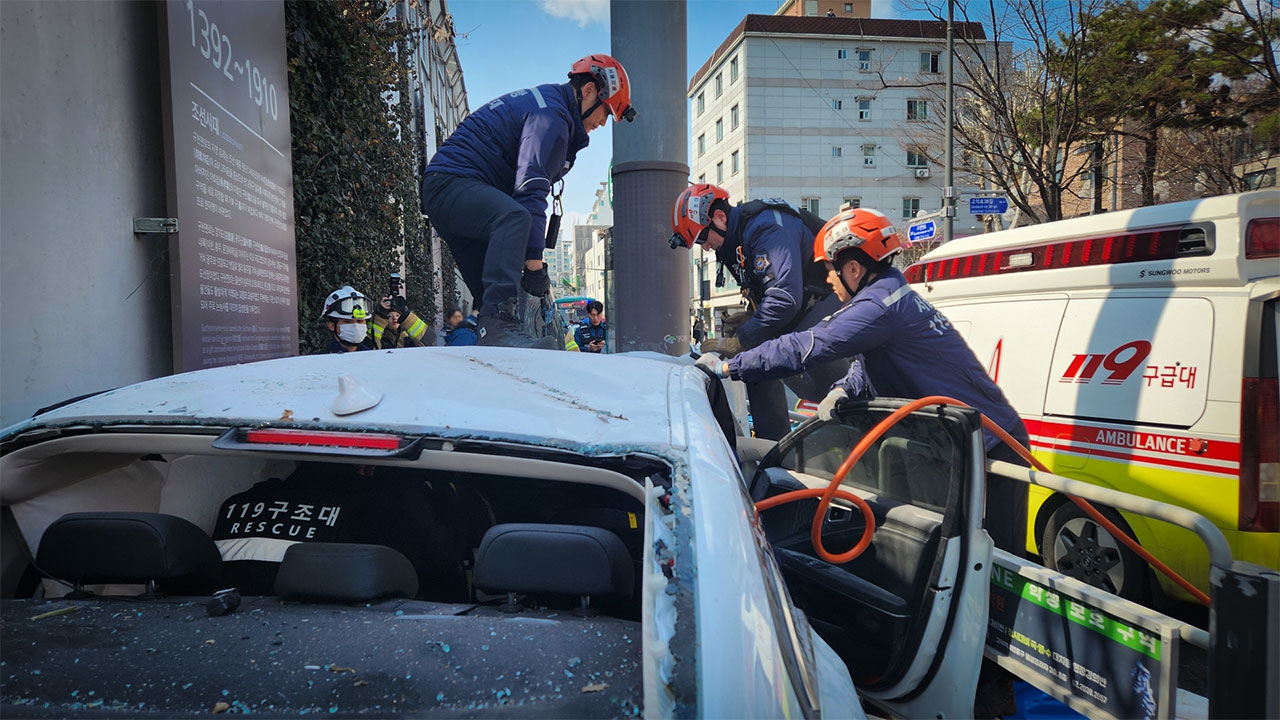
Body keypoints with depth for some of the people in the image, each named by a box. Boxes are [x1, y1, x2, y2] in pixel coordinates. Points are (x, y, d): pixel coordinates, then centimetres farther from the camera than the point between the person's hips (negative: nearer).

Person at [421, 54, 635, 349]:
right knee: (515, 218, -37)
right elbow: (530, 190, -24)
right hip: (453, 183, -11)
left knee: (489, 287, 8)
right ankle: (498, 325, -48)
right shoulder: (551, 113, -13)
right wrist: (534, 262, -26)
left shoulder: (541, 102, 22)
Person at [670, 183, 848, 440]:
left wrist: (739, 342, -29)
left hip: (830, 300, -10)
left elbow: (785, 296, -34)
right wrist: (748, 318, -1)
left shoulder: (767, 227, -26)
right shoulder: (735, 239, 8)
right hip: (805, 306, 10)